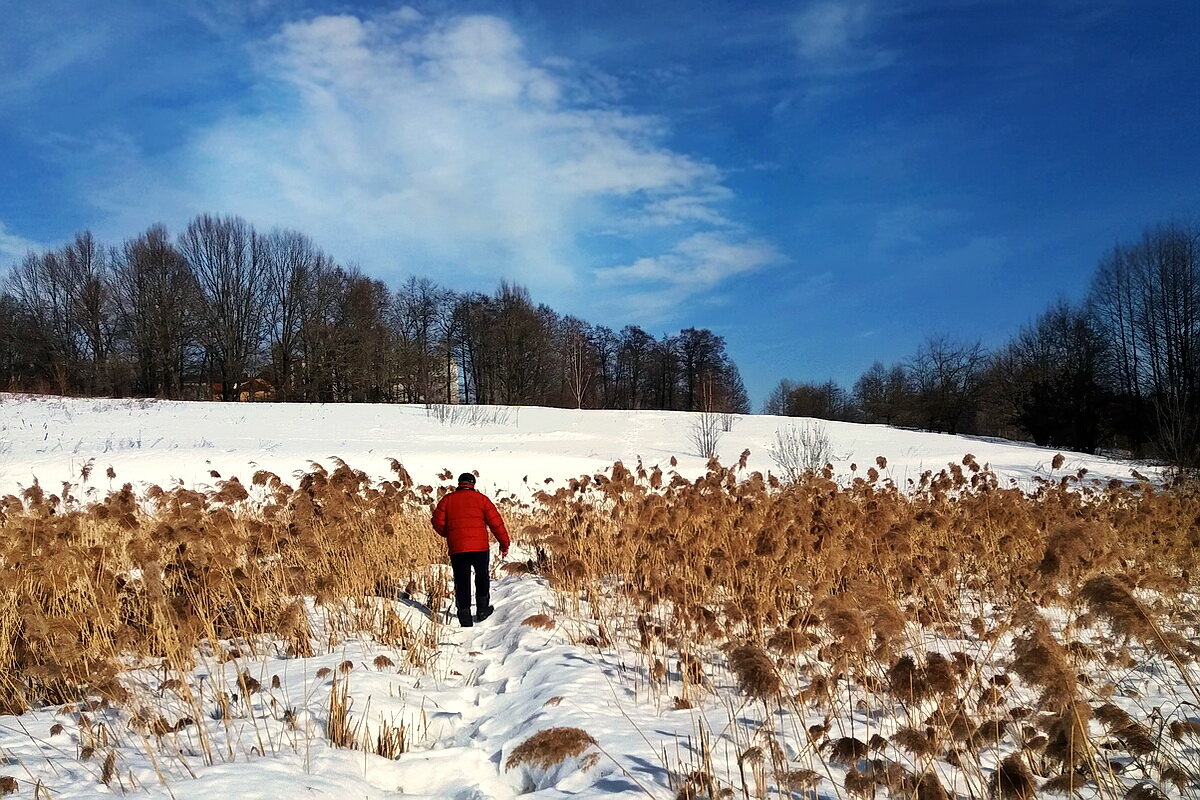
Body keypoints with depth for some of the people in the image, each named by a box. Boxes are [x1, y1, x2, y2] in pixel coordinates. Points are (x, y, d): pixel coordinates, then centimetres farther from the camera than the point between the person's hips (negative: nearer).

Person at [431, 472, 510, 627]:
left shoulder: (448, 499, 10)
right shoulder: (481, 499, 7)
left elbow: (437, 521, 2)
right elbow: (496, 522, 2)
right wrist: (504, 543, 9)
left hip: (457, 548, 1)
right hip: (480, 546, 0)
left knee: (462, 581, 6)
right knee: (482, 576, 20)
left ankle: (465, 617, 1)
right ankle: (482, 610, 22)